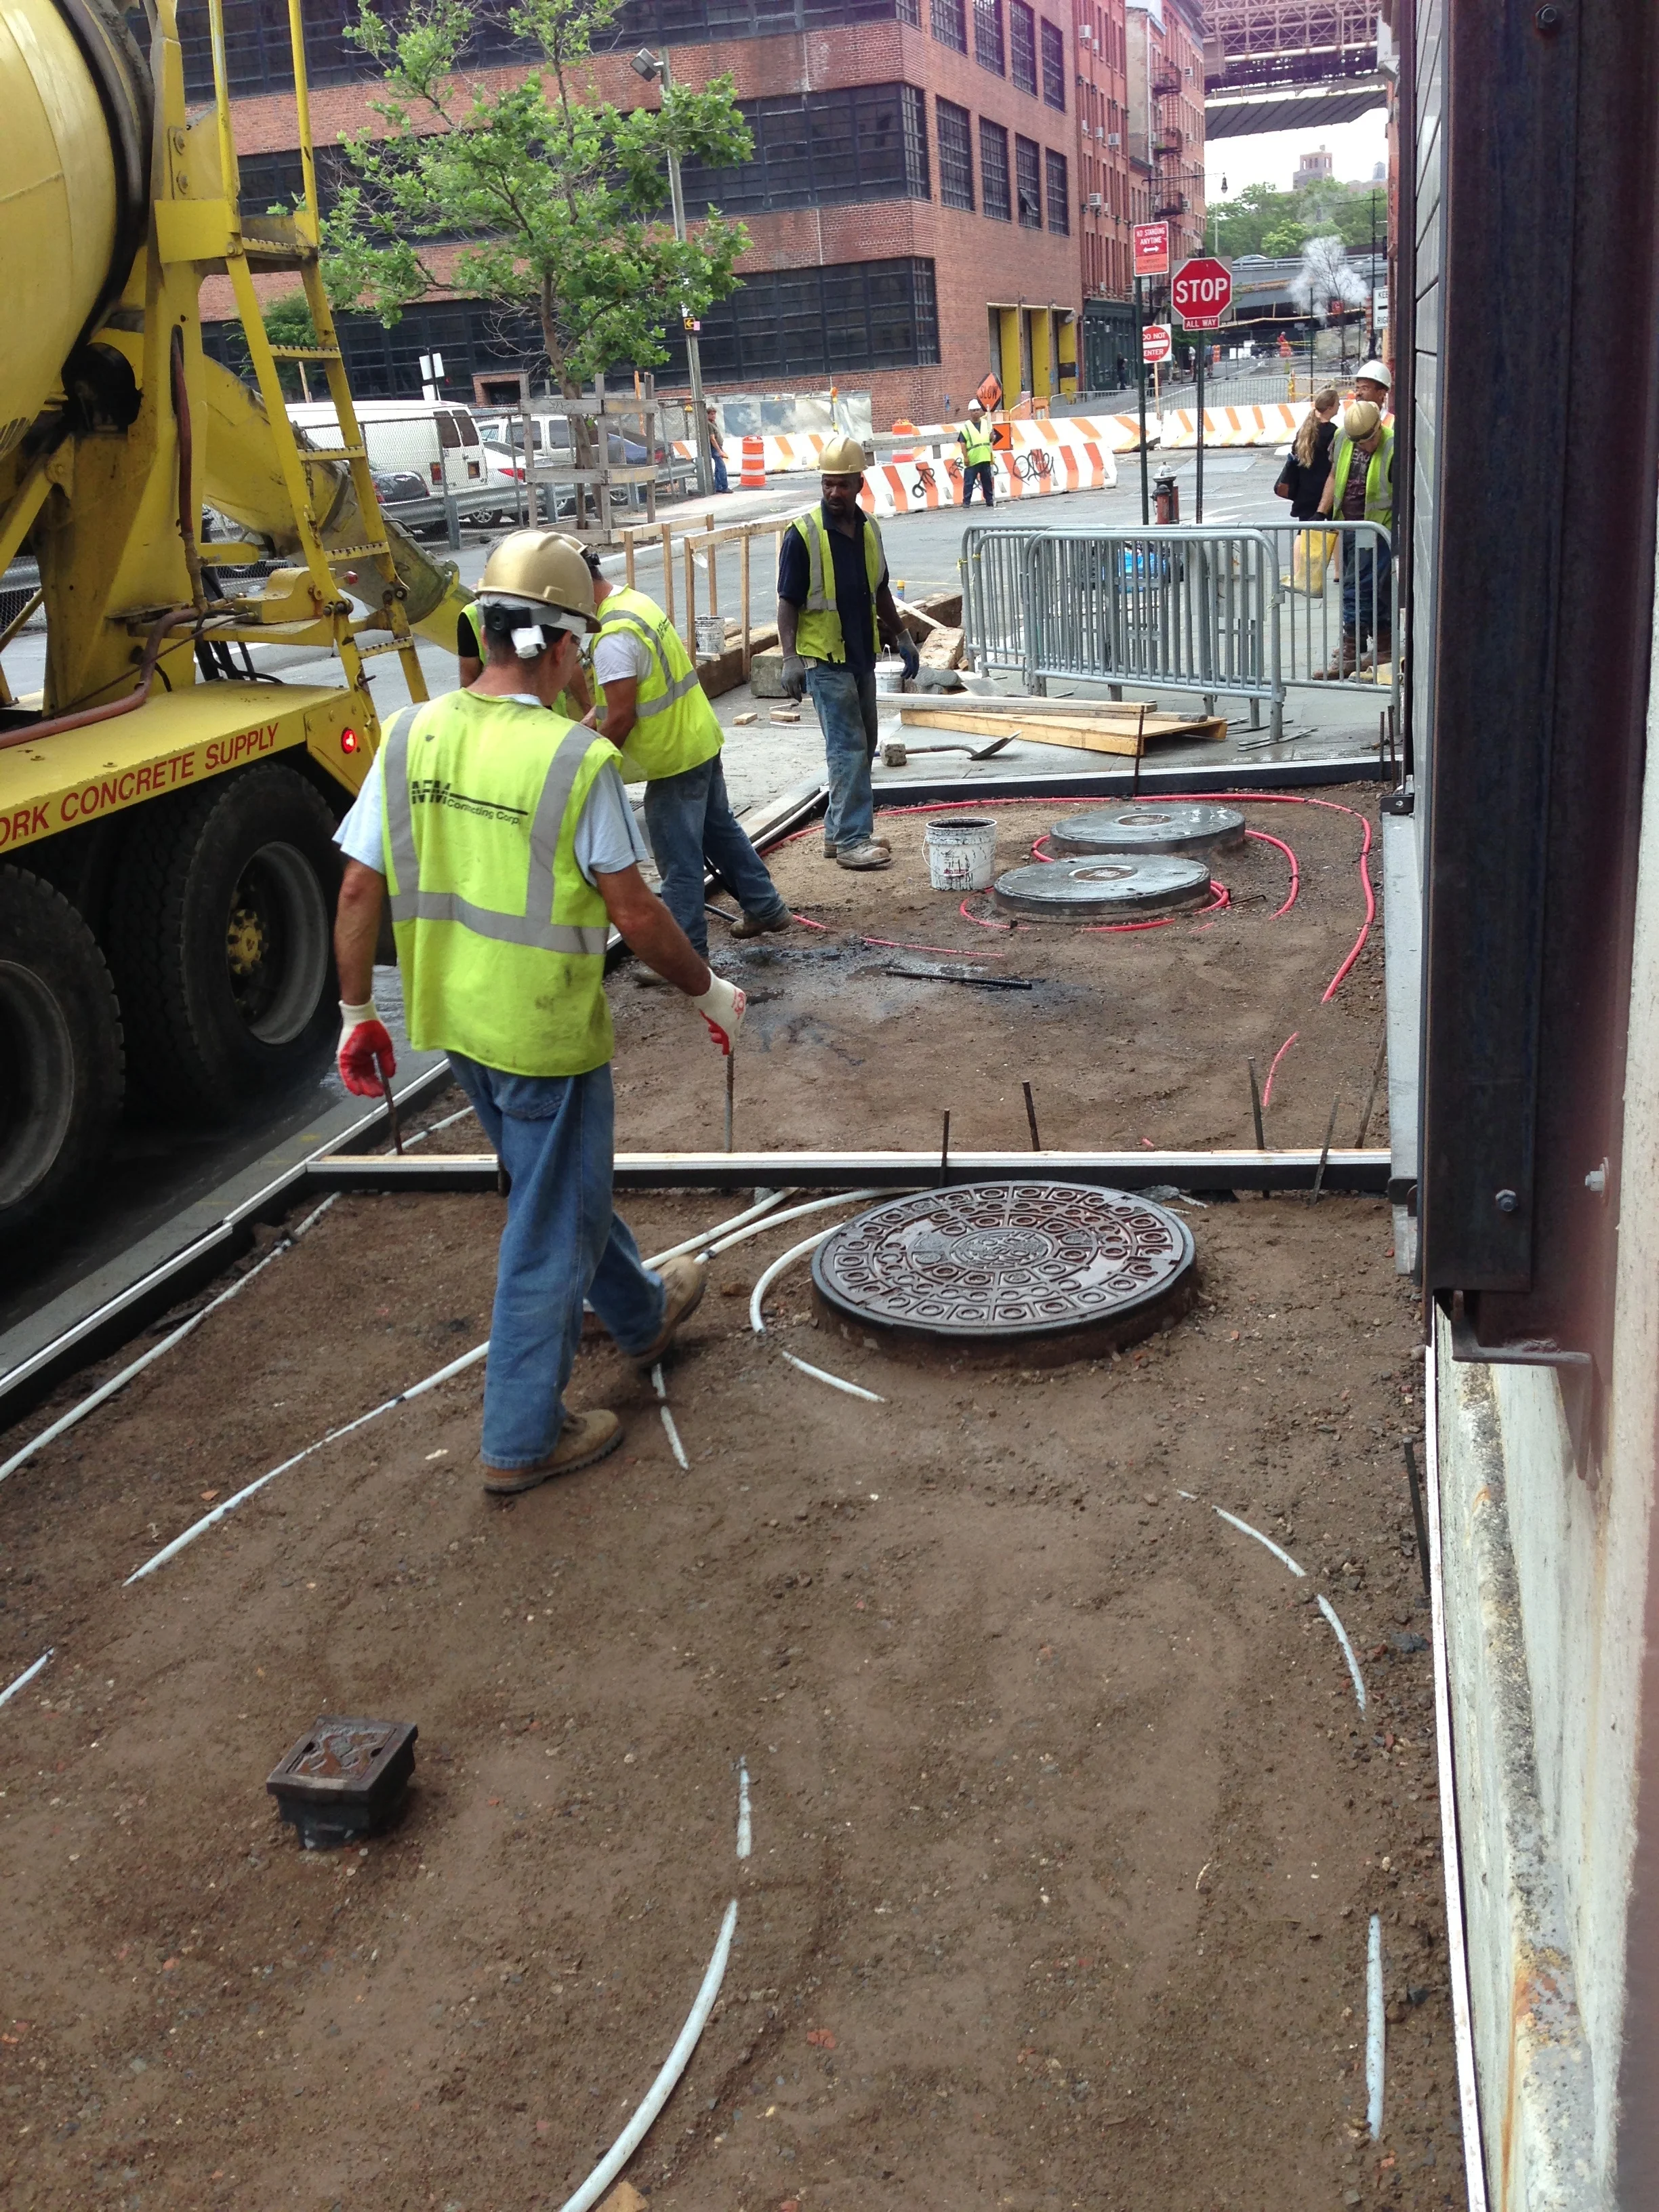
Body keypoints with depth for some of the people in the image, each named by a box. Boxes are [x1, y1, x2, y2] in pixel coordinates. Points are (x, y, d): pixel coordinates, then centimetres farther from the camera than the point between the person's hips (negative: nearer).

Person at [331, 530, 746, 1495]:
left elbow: (360, 891, 0)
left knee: (561, 1178, 27)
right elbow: (635, 913, -15)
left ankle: (642, 1312, 51)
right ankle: (523, 1439, 19)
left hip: (452, 1018, 7)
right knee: (551, 1227, 8)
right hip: (544, 1029, -7)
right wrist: (710, 991, 1)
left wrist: (358, 1011, 11)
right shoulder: (578, 760, -20)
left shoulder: (413, 736, -4)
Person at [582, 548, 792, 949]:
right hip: (700, 738, 10)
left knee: (679, 858, -1)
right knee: (720, 829, 24)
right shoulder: (636, 601, 7)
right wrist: (595, 713, 12)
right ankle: (765, 907, 34)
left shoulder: (614, 637, -24)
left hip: (674, 757, -10)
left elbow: (622, 716, -23)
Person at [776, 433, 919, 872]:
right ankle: (851, 840, -8)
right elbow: (788, 602, -11)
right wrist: (789, 657, -19)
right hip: (824, 658, -7)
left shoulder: (868, 528, 8)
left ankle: (838, 830, 22)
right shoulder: (803, 534, -12)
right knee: (847, 748, -10)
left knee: (861, 747, 12)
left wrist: (901, 637, 21)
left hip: (862, 655, 7)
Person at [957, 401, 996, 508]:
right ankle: (966, 502, 2)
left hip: (985, 459, 4)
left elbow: (991, 439, 18)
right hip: (972, 460, -4)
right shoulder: (966, 426, -4)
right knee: (969, 482, -3)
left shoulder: (986, 423, 11)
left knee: (988, 481, 10)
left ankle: (989, 500, 17)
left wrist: (992, 437, -6)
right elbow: (962, 443, -8)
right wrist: (965, 457, -15)